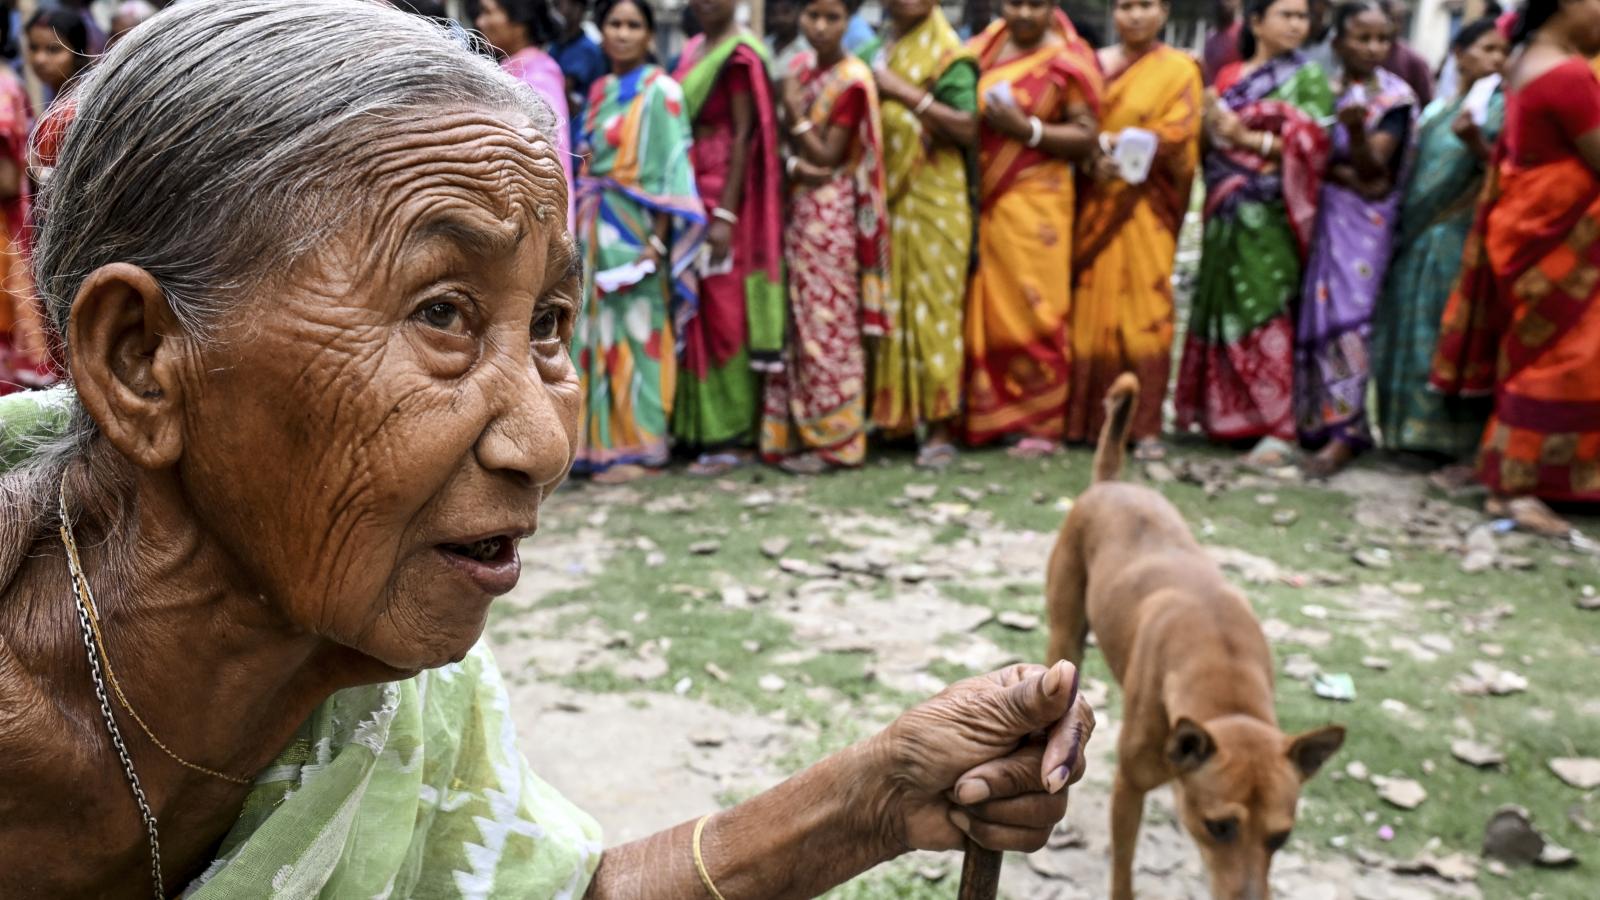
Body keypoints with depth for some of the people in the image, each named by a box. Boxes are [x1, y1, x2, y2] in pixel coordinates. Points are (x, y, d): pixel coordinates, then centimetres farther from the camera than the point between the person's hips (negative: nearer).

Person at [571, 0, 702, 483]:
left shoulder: (660, 90, -6)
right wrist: (583, 230, 9)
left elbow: (670, 168, -11)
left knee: (637, 333, -3)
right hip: (597, 232, 7)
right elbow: (587, 165, 17)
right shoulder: (599, 91, 15)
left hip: (636, 230, -7)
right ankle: (602, 441, 16)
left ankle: (640, 447, 4)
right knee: (599, 330, 8)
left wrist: (657, 239, -18)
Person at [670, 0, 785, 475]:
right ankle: (699, 426, 17)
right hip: (690, 189, 8)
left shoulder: (739, 54, -10)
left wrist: (726, 214, -18)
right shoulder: (692, 50, 15)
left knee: (723, 310, -5)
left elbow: (743, 137, -14)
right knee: (695, 307, 9)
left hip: (725, 192, -8)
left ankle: (732, 435, 2)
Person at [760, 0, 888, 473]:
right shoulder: (800, 69, 10)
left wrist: (794, 111, -17)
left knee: (828, 324, -3)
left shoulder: (852, 80, -11)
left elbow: (827, 156, -13)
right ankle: (797, 432, 18)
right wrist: (795, 164, -3)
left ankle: (833, 438, 6)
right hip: (798, 208, 7)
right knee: (798, 322, 10)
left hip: (831, 215, -7)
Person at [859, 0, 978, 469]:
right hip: (881, 200, 6)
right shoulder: (872, 53, 17)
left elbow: (970, 129, -14)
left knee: (931, 307, -4)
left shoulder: (948, 57, -2)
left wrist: (907, 93, -18)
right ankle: (890, 413, 15)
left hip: (930, 204, -5)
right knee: (883, 306, 5)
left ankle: (939, 428, 2)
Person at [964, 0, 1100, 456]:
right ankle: (986, 415, 15)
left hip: (1033, 204, -4)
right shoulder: (983, 46, 13)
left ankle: (1040, 423, 7)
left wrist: (1028, 130, -15)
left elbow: (1086, 138, -4)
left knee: (1030, 310, -3)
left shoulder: (1069, 60, 0)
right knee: (982, 311, 5)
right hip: (979, 201, 4)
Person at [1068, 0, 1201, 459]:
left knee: (1145, 307, -8)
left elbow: (1179, 137, -5)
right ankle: (1089, 418, 6)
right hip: (1096, 201, 3)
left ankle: (1146, 426, -4)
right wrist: (1094, 159, -13)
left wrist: (1122, 145, -16)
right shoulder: (1096, 65, 15)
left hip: (1146, 206, -3)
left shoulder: (1178, 70, 6)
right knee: (1091, 306, -1)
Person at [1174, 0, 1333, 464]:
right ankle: (1220, 411, 14)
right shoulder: (1230, 76, 16)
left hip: (1270, 216, -5)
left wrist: (1247, 138, -11)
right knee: (1222, 308, 5)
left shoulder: (1307, 77, 3)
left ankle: (1278, 426, -7)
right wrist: (1211, 125, -3)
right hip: (1227, 212, 5)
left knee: (1265, 312, -9)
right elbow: (1211, 138, 18)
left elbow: (1311, 143, -8)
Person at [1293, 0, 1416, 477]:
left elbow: (1373, 167, -14)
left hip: (1360, 222, -4)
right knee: (1312, 310, 3)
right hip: (1315, 214, 4)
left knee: (1345, 313, -11)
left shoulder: (1394, 97, -3)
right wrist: (1344, 174, -9)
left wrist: (1356, 130, -31)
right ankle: (1307, 419, 12)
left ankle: (1343, 431, -9)